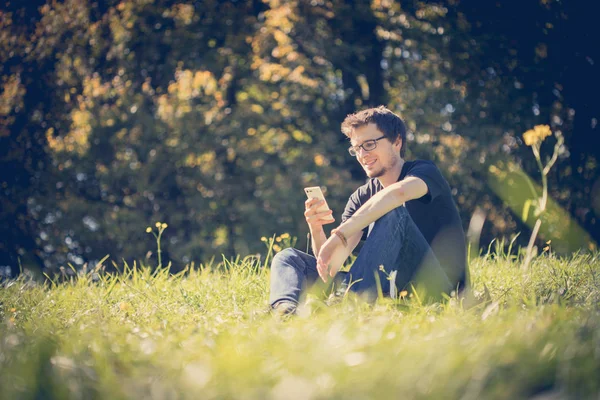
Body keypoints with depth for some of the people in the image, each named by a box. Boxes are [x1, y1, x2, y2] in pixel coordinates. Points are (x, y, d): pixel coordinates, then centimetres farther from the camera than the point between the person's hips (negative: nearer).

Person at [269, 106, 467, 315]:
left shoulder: (424, 171, -3)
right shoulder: (362, 197, 15)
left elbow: (398, 193, -31)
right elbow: (331, 261, 5)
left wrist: (339, 236, -38)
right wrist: (316, 230, -16)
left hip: (439, 285, -6)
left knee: (392, 212, -30)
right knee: (287, 257, -2)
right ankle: (287, 309, -38)